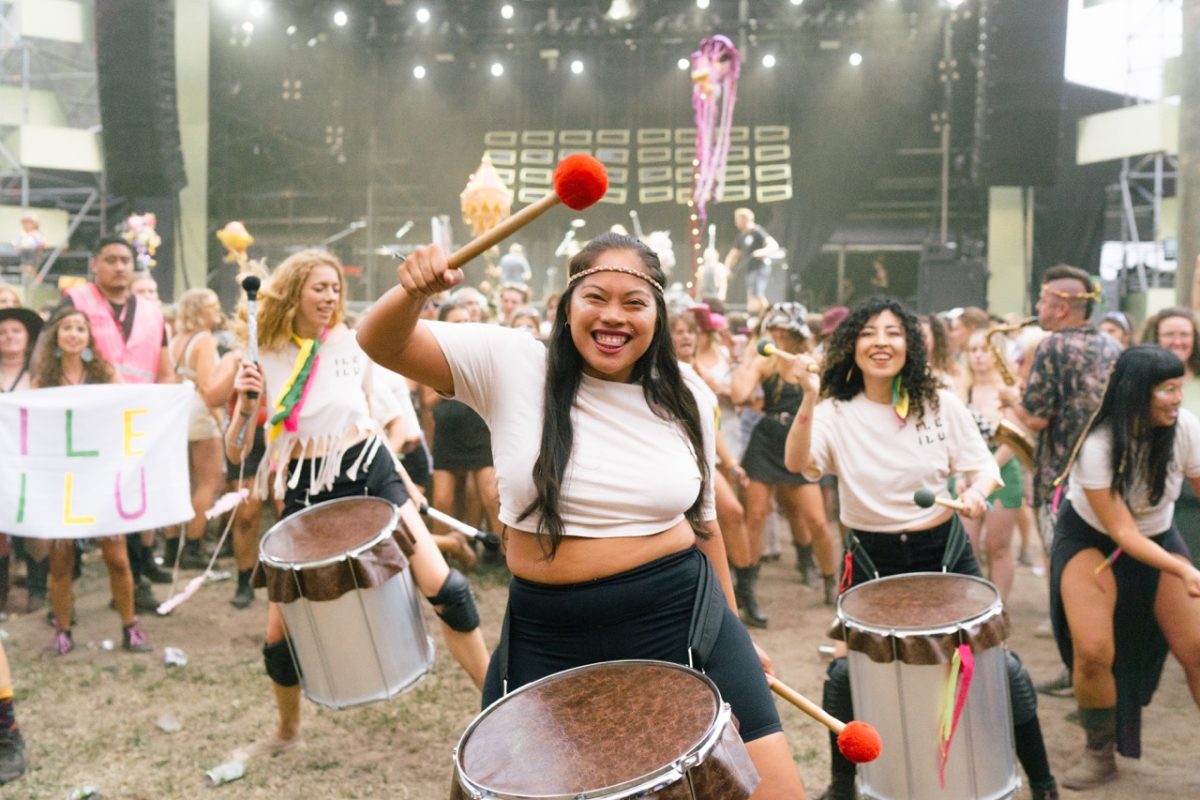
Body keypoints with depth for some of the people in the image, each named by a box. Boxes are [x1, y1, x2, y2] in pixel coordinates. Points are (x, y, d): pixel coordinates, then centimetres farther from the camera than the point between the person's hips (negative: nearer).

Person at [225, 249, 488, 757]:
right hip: (306, 495, 0)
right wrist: (246, 404, -19)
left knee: (444, 587, -15)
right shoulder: (264, 359, -2)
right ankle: (287, 731, 30)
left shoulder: (351, 344, 2)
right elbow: (236, 454, -3)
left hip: (370, 475, 0)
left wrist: (403, 475, 10)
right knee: (280, 630, 2)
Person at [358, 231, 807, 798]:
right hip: (547, 642, -1)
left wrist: (731, 626, 20)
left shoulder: (685, 402, 3)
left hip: (681, 623, 1)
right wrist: (413, 292, -32)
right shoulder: (510, 367, -5)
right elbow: (382, 345, -11)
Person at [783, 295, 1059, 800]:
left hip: (943, 549, 1)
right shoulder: (835, 412, -9)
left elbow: (983, 465, 1)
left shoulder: (942, 404, -4)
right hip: (872, 558, -1)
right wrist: (809, 400, -39)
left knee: (995, 659, 2)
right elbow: (797, 465, -26)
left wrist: (977, 490, -22)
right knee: (848, 668, 0)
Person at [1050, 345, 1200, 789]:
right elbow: (1121, 533, -28)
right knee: (1093, 651, -17)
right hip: (1091, 540, -3)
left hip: (1158, 537, 4)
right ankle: (1100, 755, 8)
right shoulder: (1097, 446, -29)